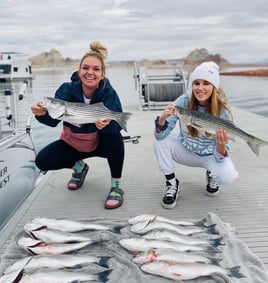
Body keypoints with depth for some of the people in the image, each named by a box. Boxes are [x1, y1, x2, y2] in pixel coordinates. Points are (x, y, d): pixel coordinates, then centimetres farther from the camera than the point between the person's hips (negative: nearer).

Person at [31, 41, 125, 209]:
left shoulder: (109, 93, -24)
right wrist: (42, 113, -53)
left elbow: (117, 126, -33)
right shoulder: (67, 90, -20)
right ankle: (78, 166, 16)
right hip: (73, 144, 2)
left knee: (115, 138, -34)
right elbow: (53, 121, -30)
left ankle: (116, 186, -12)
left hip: (100, 143, -2)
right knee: (42, 161, -16)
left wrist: (107, 124, -56)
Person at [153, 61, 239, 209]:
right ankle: (172, 184, -6)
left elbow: (220, 156, -22)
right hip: (185, 151, 2)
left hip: (210, 155, -1)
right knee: (159, 141, -26)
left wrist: (221, 145, -45)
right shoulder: (184, 101, -21)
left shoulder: (223, 111, -23)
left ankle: (211, 175, 8)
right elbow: (160, 136, -24)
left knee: (228, 176, -30)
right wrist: (162, 118, -44)